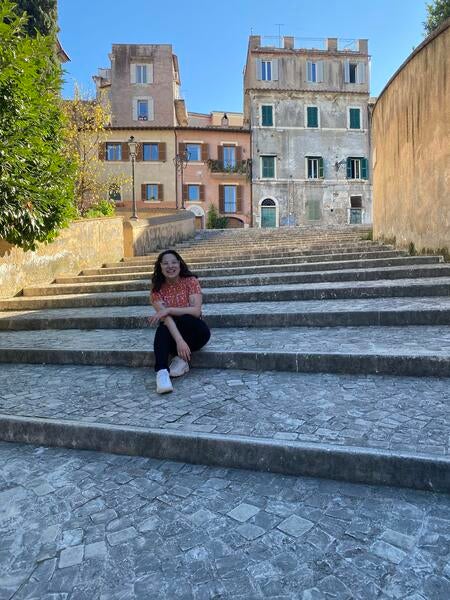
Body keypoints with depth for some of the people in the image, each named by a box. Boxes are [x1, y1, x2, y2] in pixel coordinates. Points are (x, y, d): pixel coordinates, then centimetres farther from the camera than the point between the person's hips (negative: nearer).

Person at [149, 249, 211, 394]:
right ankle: (162, 372, -46)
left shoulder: (191, 281, -9)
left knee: (183, 319, -34)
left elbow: (196, 311, -20)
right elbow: (165, 317, -22)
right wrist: (179, 340, -38)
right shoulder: (157, 289, -6)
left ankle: (182, 358, -16)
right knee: (162, 329, -33)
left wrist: (169, 310, -27)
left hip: (196, 332, -1)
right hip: (172, 334, 1)